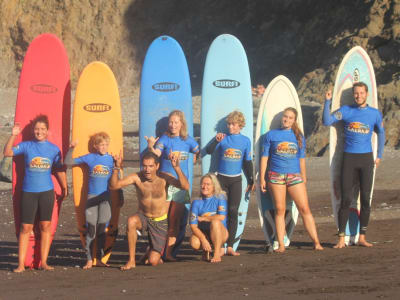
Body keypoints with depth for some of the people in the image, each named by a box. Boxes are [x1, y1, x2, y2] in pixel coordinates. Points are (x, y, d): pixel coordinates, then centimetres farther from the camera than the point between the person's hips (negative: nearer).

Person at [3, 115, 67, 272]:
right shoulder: (26, 146, 1)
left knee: (45, 226, 3)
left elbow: (59, 170, 13)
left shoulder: (53, 149, 5)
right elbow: (7, 153, -10)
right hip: (28, 192, -1)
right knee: (26, 227, -1)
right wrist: (13, 135, -19)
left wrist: (64, 187, 17)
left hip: (46, 191, 1)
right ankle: (21, 264, 2)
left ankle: (44, 262, 11)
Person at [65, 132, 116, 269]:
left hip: (105, 197, 1)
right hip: (91, 196, -1)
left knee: (102, 229, 2)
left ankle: (99, 259, 11)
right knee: (90, 229, -2)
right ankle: (89, 260, 4)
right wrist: (71, 149, -9)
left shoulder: (111, 159, 4)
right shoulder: (90, 158, 2)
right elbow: (68, 162, 4)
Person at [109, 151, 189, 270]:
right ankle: (131, 260, -24)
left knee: (153, 262, -7)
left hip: (160, 221, -1)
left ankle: (152, 252, 34)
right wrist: (117, 167, -38)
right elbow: (114, 185, -22)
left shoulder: (163, 178, -18)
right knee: (131, 221, -38)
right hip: (143, 217, 1)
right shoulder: (137, 177, -15)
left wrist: (177, 168, -45)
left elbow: (185, 187, -32)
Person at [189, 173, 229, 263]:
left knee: (215, 222, -34)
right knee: (194, 243, -31)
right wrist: (203, 240, -25)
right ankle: (205, 250, 6)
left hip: (220, 233, -2)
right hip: (203, 233, 2)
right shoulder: (197, 203, -2)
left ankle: (217, 253, -23)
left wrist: (202, 218, -10)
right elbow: (193, 225, -10)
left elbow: (221, 217, -19)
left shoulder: (220, 198, -4)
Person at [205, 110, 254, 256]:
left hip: (236, 180, 1)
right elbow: (208, 151, -9)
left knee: (233, 211, -2)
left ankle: (230, 246, 0)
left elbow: (247, 162, 13)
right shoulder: (223, 138, 2)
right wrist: (216, 140, -25)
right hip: (221, 178, -1)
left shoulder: (245, 141, 6)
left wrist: (250, 180, 13)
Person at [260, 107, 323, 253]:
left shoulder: (299, 137, 11)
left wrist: (304, 179, 15)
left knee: (305, 209, -5)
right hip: (276, 176, -1)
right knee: (280, 210, 0)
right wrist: (262, 178, 2)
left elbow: (301, 159, 16)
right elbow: (264, 157, 6)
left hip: (294, 176, 1)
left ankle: (316, 242, -4)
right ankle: (281, 245, 5)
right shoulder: (271, 135, 6)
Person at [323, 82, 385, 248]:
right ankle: (341, 239, -1)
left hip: (366, 159, 1)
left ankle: (362, 237, 11)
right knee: (346, 199, -4)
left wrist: (379, 155, 15)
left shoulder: (375, 113, 5)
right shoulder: (346, 110, 2)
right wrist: (327, 102, -17)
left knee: (365, 199, 2)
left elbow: (381, 133, 18)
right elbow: (327, 121, -8)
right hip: (349, 158, -1)